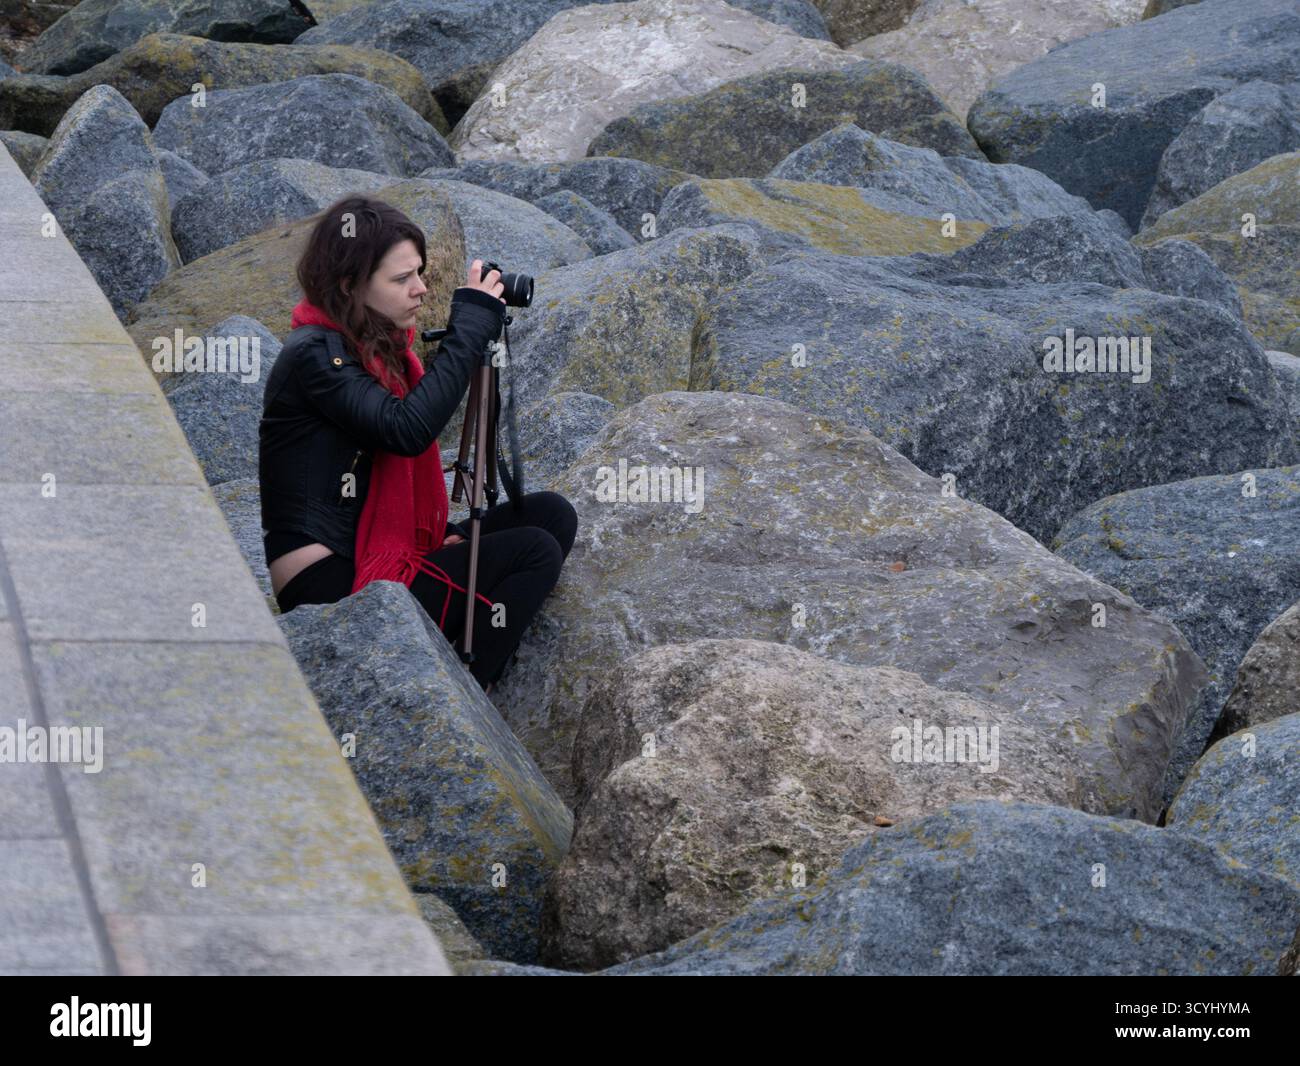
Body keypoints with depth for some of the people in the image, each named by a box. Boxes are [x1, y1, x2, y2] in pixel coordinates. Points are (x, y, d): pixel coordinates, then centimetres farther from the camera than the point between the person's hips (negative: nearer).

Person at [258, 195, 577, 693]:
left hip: (382, 554, 9)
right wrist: (471, 324, -23)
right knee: (533, 552, -15)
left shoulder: (378, 348, 12)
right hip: (333, 587, -9)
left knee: (551, 515, 2)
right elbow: (406, 429, -29)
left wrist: (446, 535, 1)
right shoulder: (313, 355, -15)